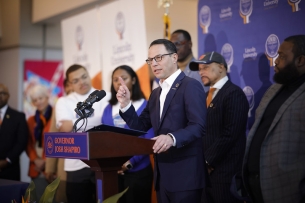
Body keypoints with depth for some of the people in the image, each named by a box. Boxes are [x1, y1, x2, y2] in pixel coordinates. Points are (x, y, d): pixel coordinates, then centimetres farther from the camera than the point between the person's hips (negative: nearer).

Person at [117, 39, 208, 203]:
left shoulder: (190, 86, -8)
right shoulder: (156, 93, 17)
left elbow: (198, 126, -19)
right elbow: (141, 127, 16)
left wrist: (172, 138, -35)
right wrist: (126, 104, 3)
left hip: (185, 174, -8)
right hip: (162, 175, 8)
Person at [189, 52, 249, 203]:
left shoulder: (234, 93, -10)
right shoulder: (208, 95, 17)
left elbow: (230, 134, -18)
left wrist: (207, 162, -13)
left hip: (224, 172, -8)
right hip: (206, 170, 8)